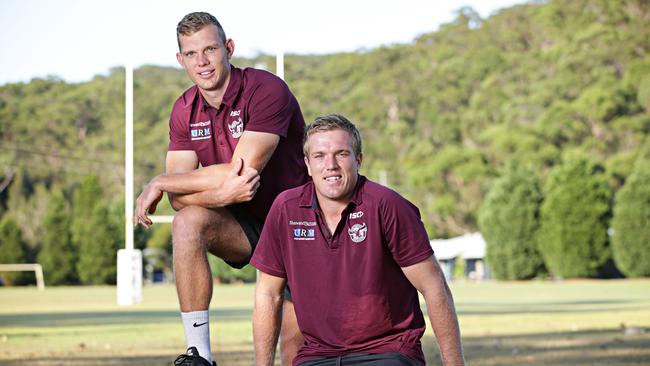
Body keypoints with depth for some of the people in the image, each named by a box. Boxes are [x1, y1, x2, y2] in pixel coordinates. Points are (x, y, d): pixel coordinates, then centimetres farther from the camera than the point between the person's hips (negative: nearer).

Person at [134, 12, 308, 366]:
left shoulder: (267, 91, -20)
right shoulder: (184, 111, -2)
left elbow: (243, 171, -27)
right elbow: (179, 198, -9)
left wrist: (158, 184, -19)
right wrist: (222, 193, -34)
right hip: (245, 225, 4)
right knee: (188, 222, -27)